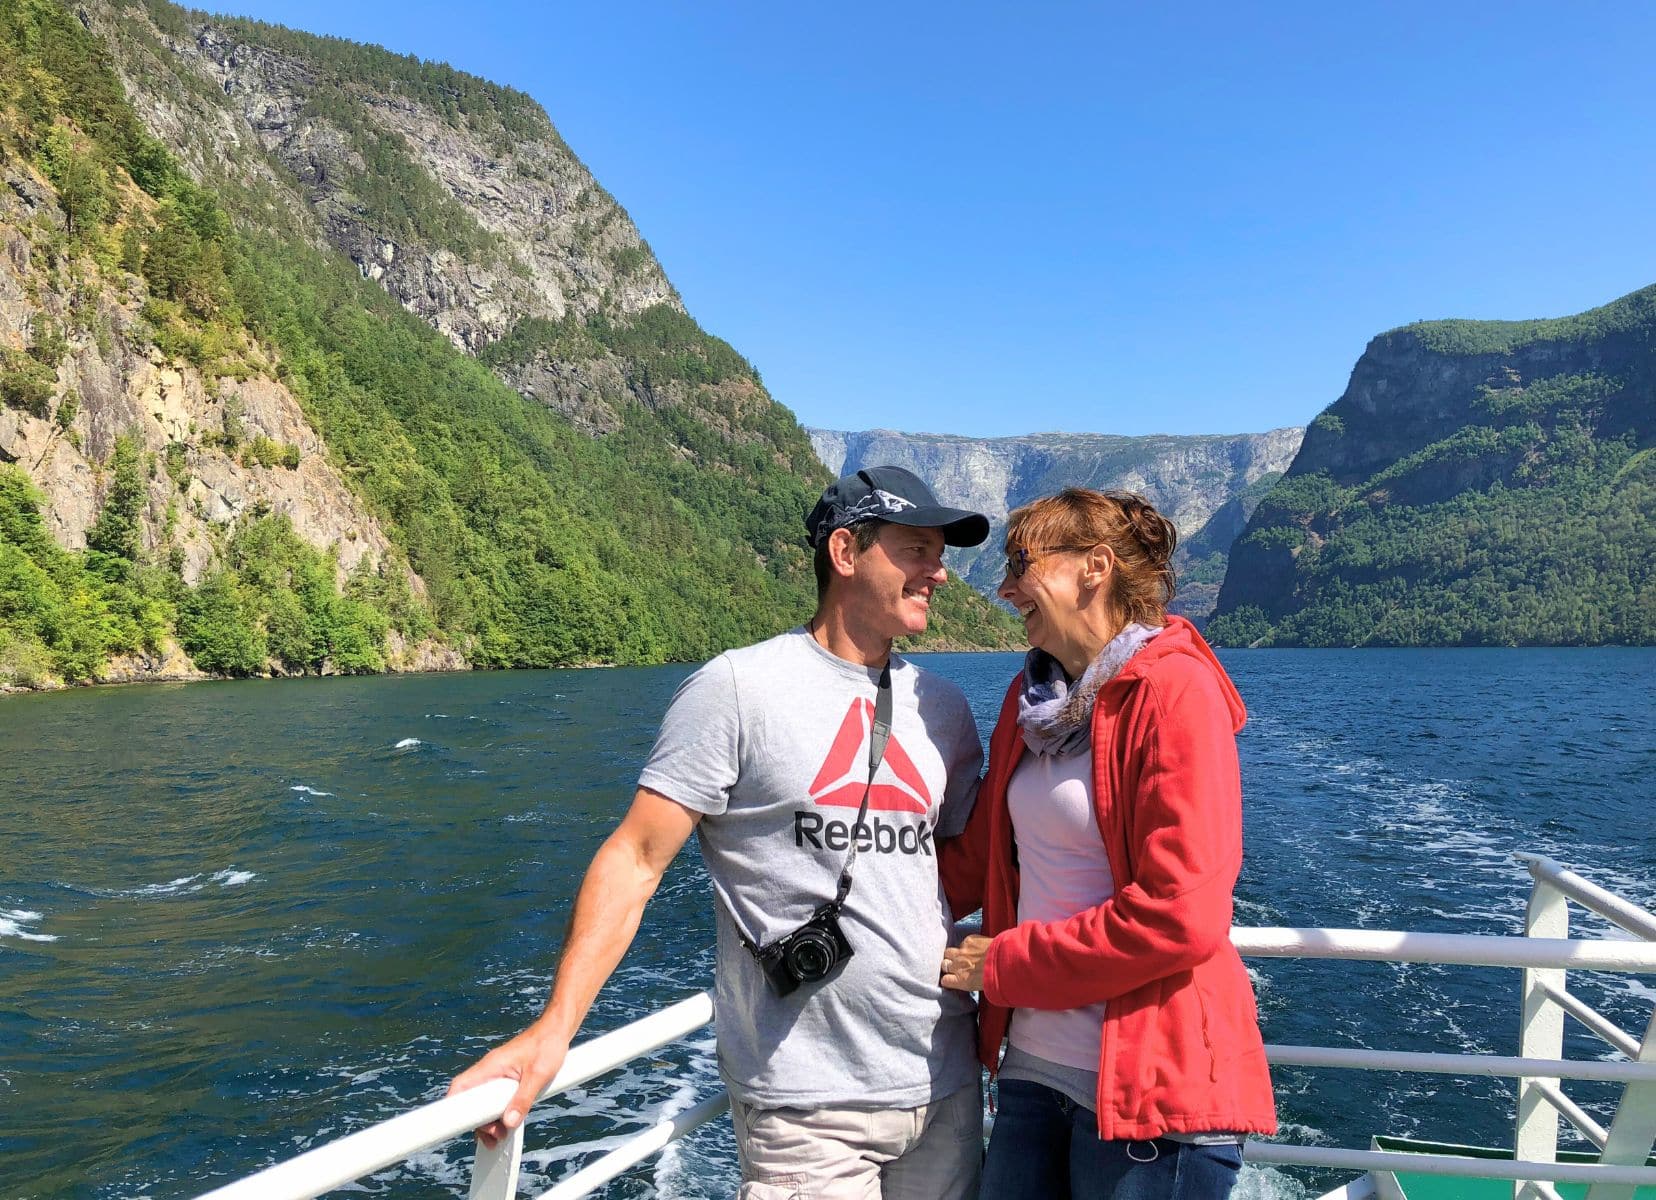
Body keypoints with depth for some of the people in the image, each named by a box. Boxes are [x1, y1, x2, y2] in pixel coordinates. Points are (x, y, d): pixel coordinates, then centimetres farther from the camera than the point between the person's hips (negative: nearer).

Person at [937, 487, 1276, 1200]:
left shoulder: (1175, 693, -15)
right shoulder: (1033, 699, 8)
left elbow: (1180, 917, -22)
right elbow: (976, 860, 12)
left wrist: (1005, 962, -13)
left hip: (1149, 1086, -7)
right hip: (1034, 1064, 7)